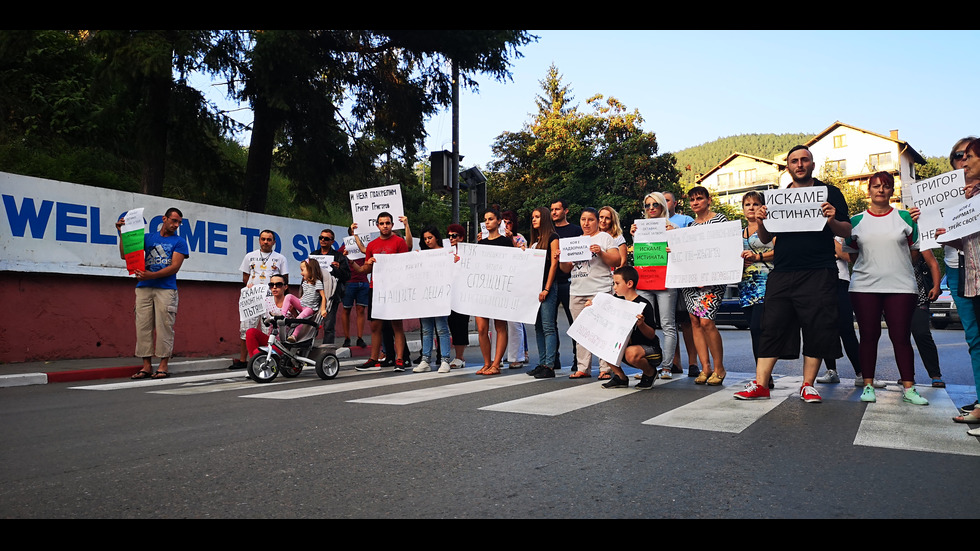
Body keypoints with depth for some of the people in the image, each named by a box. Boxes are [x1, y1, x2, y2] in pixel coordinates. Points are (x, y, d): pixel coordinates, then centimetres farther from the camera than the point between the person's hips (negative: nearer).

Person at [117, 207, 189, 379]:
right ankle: (146, 366, 7)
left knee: (164, 327, -5)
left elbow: (175, 267, -3)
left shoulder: (179, 241, 9)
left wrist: (152, 275, -14)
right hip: (144, 288, 3)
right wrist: (122, 234, 0)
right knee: (143, 326, 1)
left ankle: (163, 365, 0)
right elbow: (125, 255, 12)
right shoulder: (148, 237, 18)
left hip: (166, 289, -3)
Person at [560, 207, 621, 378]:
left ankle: (606, 367, -1)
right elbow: (567, 269, 20)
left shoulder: (605, 237, 6)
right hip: (577, 292, 5)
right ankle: (582, 368, 10)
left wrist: (601, 253, -17)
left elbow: (616, 262, -3)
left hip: (600, 291, -5)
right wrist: (561, 259, 0)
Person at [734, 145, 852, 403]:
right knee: (772, 327, 0)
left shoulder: (830, 193, 8)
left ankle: (808, 385, 9)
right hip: (781, 273, 2)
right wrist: (761, 222, -4)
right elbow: (765, 238, 16)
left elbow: (847, 232, 5)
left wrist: (832, 221, -16)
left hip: (818, 273, -2)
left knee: (817, 329, -2)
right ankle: (760, 385, 2)